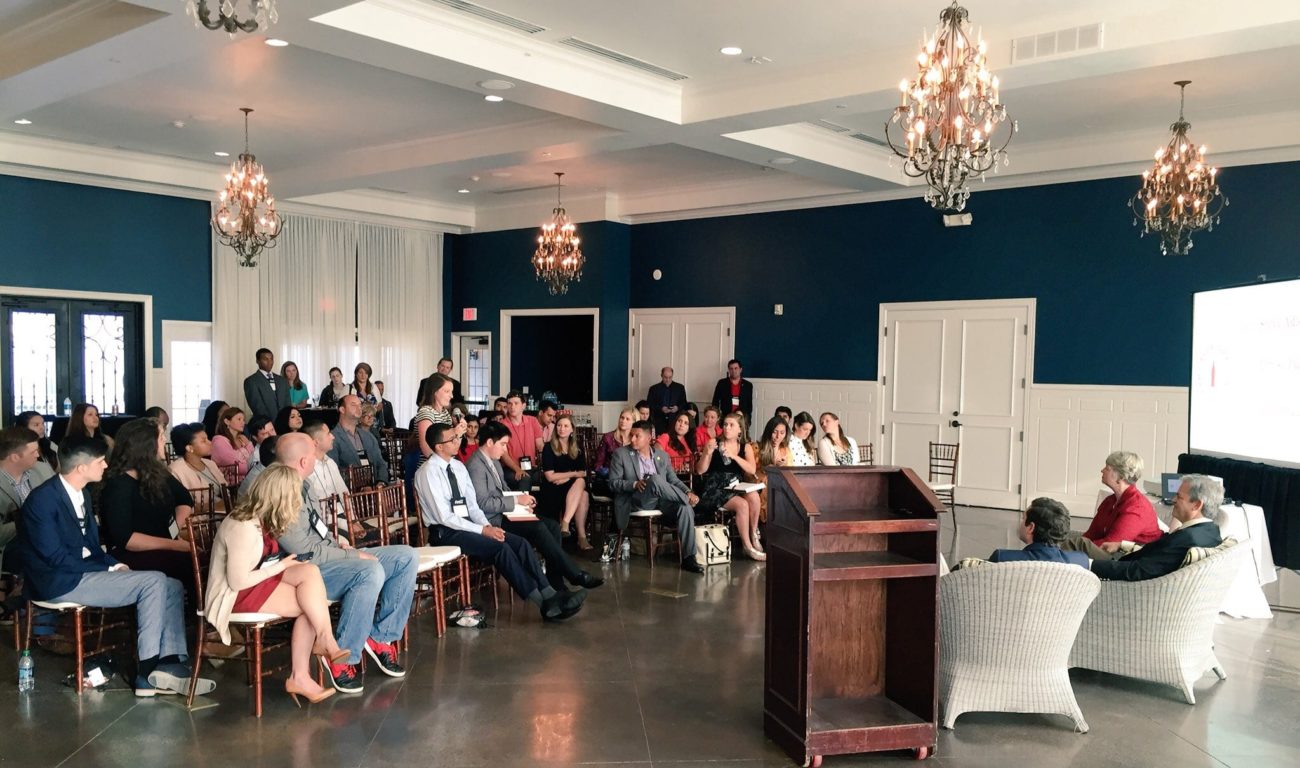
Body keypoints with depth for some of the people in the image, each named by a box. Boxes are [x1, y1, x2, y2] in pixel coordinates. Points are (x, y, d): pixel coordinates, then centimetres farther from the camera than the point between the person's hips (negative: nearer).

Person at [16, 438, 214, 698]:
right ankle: (148, 672, -16)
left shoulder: (81, 494, 13)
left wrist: (115, 564, -2)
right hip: (62, 583, -9)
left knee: (173, 587, -7)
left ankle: (170, 666, -17)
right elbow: (57, 558, -19)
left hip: (85, 573, 9)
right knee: (154, 581, -23)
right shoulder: (43, 499, -14)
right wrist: (109, 569, -14)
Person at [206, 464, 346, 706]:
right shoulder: (243, 528, -25)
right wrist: (280, 567, -13)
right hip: (236, 595, -9)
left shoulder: (258, 518, 3)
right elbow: (238, 581, -23)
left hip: (259, 581, 9)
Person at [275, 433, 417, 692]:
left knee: (407, 557, -1)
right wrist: (354, 555, -16)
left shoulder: (299, 486, 12)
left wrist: (336, 539, 6)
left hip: (332, 557, 10)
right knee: (371, 571, -36)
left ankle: (380, 637, 1)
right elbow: (305, 551, -22)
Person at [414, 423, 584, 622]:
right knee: (501, 548, -27)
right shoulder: (429, 472, -14)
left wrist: (487, 525, -8)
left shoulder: (458, 466, 10)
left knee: (521, 543, -12)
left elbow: (472, 504, 11)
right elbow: (444, 517, -18)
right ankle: (544, 604, -23)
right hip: (445, 533, -8)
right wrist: (482, 530, -19)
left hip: (465, 525, 8)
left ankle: (549, 594, -18)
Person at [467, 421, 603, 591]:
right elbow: (483, 503, -21)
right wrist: (516, 500, -16)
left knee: (552, 525, -7)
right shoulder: (476, 466, -15)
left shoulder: (494, 461, 17)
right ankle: (575, 575, -18)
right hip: (492, 521, -10)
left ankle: (556, 584, -9)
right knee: (538, 527, -25)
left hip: (504, 513, 10)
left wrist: (521, 502, 3)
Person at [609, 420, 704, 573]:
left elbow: (673, 480, 14)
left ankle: (688, 558, -26)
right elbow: (613, 483, -1)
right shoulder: (621, 454, 4)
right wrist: (635, 484, -19)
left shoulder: (662, 455, 14)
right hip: (635, 502, -4)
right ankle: (688, 500, -14)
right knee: (655, 479, -34)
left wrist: (688, 492, -6)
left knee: (685, 507, -28)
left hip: (660, 501, 4)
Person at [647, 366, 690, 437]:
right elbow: (649, 405, 4)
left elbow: (684, 403, 14)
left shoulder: (680, 388, 12)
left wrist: (678, 408, -7)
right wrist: (660, 408, -11)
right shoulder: (654, 389, 8)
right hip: (659, 421, 0)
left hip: (675, 420, 1)